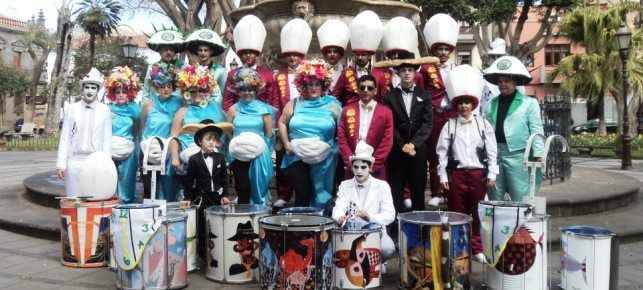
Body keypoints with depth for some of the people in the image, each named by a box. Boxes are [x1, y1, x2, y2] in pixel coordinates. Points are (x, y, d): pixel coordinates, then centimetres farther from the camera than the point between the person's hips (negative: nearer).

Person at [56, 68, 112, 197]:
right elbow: (64, 137, 6)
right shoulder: (72, 108, 7)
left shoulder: (104, 110, 4)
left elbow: (107, 139, 4)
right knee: (74, 198, 3)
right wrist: (61, 164, -1)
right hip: (74, 161, 1)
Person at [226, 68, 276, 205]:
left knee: (258, 188, 5)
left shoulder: (263, 109, 2)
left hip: (259, 156, -1)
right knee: (243, 189, 0)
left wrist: (259, 145, -12)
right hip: (239, 155, 1)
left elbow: (269, 133, 1)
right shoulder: (234, 109, 6)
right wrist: (236, 143, -6)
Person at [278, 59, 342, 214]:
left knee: (321, 195, 8)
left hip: (324, 159, 0)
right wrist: (286, 144, 2)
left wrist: (336, 146, -11)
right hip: (297, 157, 0)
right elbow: (282, 122, 13)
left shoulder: (332, 105, 2)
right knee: (302, 193, -4)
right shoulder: (294, 104, 8)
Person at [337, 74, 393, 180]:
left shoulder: (386, 112, 3)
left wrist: (373, 165, -9)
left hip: (376, 169, -1)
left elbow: (387, 141, -2)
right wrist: (350, 163, -7)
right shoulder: (347, 110, 8)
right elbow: (341, 138, 3)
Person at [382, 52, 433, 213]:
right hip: (396, 151, -1)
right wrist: (402, 145, -12)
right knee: (396, 193, 2)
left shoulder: (424, 95, 7)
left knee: (418, 191, 8)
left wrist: (413, 144, -12)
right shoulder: (390, 96, 3)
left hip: (419, 150, 1)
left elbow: (427, 123, -2)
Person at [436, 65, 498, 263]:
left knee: (478, 213, 6)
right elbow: (442, 152, 2)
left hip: (479, 173, 0)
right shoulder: (449, 126, 3)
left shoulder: (483, 124, 5)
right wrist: (443, 175, -2)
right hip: (456, 174, 0)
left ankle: (477, 248, 18)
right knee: (457, 213, 6)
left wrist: (491, 174, 0)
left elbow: (492, 151, 5)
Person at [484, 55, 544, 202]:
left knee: (520, 200, -2)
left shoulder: (529, 103, 1)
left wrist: (538, 156, -10)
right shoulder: (491, 104, 14)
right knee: (494, 200, 13)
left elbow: (536, 131, -3)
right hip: (494, 155, 5)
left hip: (517, 155, -4)